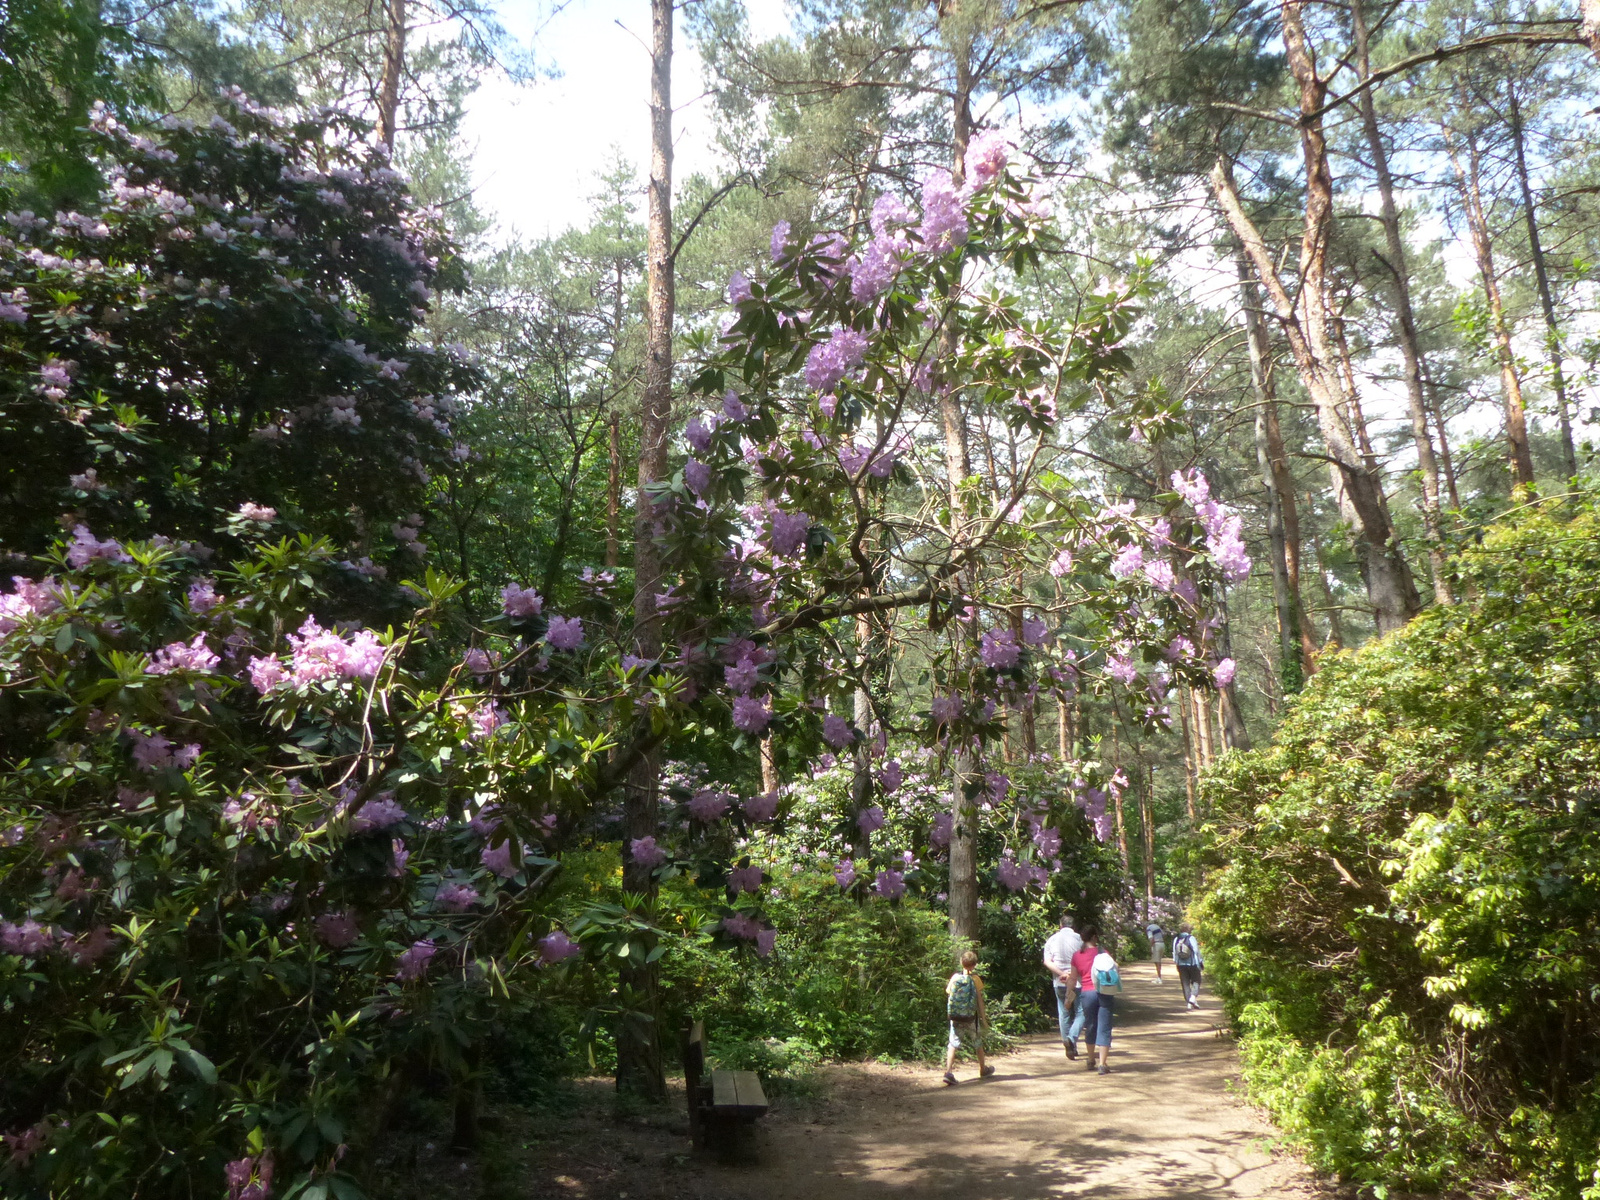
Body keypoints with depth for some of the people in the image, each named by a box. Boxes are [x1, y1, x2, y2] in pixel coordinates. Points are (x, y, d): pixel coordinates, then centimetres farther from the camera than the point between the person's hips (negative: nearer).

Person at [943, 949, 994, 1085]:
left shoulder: (955, 977, -4)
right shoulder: (975, 979, -10)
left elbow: (948, 992, 2)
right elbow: (979, 999, -7)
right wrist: (983, 1016, 1)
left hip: (955, 1017, 1)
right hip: (971, 1017, -1)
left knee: (953, 1044, 1)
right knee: (977, 1043, 19)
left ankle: (949, 1071, -15)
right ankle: (983, 1069, 37)